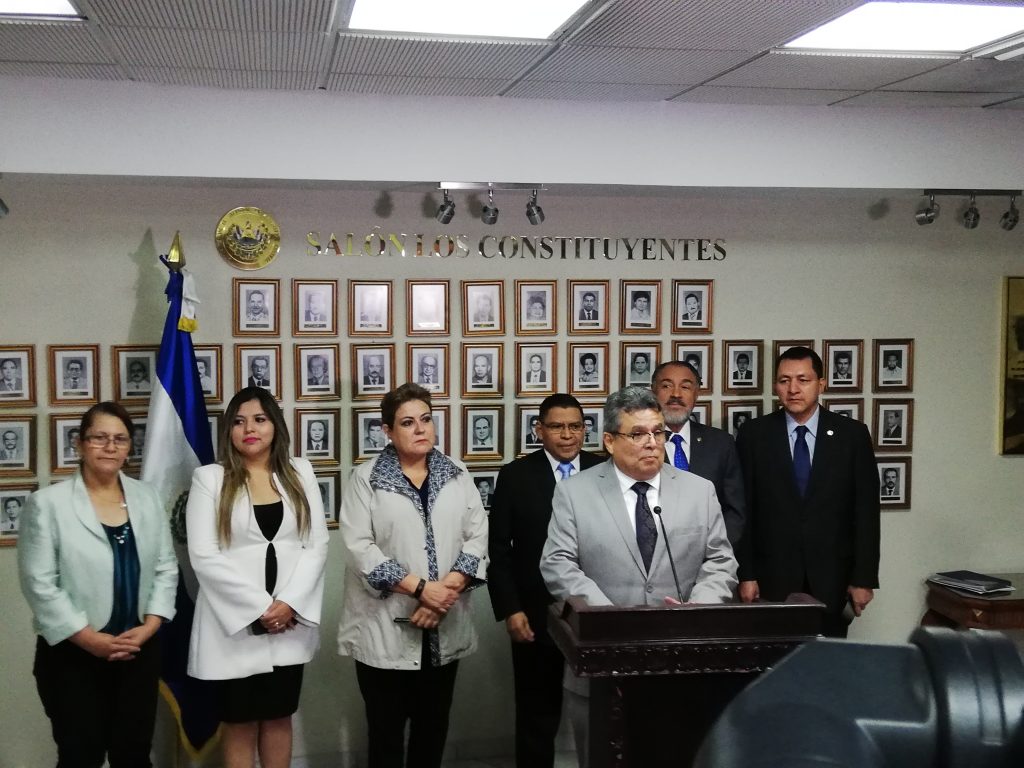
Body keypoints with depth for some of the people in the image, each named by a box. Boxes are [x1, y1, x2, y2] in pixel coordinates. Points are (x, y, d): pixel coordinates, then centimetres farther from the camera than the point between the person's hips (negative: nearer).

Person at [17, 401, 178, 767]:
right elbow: (39, 583, -11)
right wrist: (90, 639, -14)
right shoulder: (47, 503, -7)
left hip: (139, 649, 4)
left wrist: (148, 627, -7)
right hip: (73, 654, -3)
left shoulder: (148, 498, 7)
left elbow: (166, 568, 7)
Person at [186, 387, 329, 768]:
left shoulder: (300, 472, 6)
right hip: (235, 623, -2)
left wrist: (289, 603, -11)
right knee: (240, 722, 6)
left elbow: (317, 544, 2)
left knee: (279, 716, 12)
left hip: (289, 620, 3)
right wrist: (259, 608, -13)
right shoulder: (209, 478, -2)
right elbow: (204, 556, -10)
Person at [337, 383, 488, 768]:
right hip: (385, 628, -3)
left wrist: (448, 589, -14)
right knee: (386, 729, 6)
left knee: (433, 726, 13)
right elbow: (359, 547, -12)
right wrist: (420, 588, -17)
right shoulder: (366, 478, -3)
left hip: (444, 629, 3)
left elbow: (477, 536, 1)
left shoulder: (457, 476, 8)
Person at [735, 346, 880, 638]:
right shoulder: (753, 435, 0)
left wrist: (864, 578, -2)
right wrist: (745, 574, -4)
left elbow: (866, 510, 1)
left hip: (831, 577, 1)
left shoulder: (853, 435, 1)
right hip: (772, 576, 0)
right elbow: (743, 510, 0)